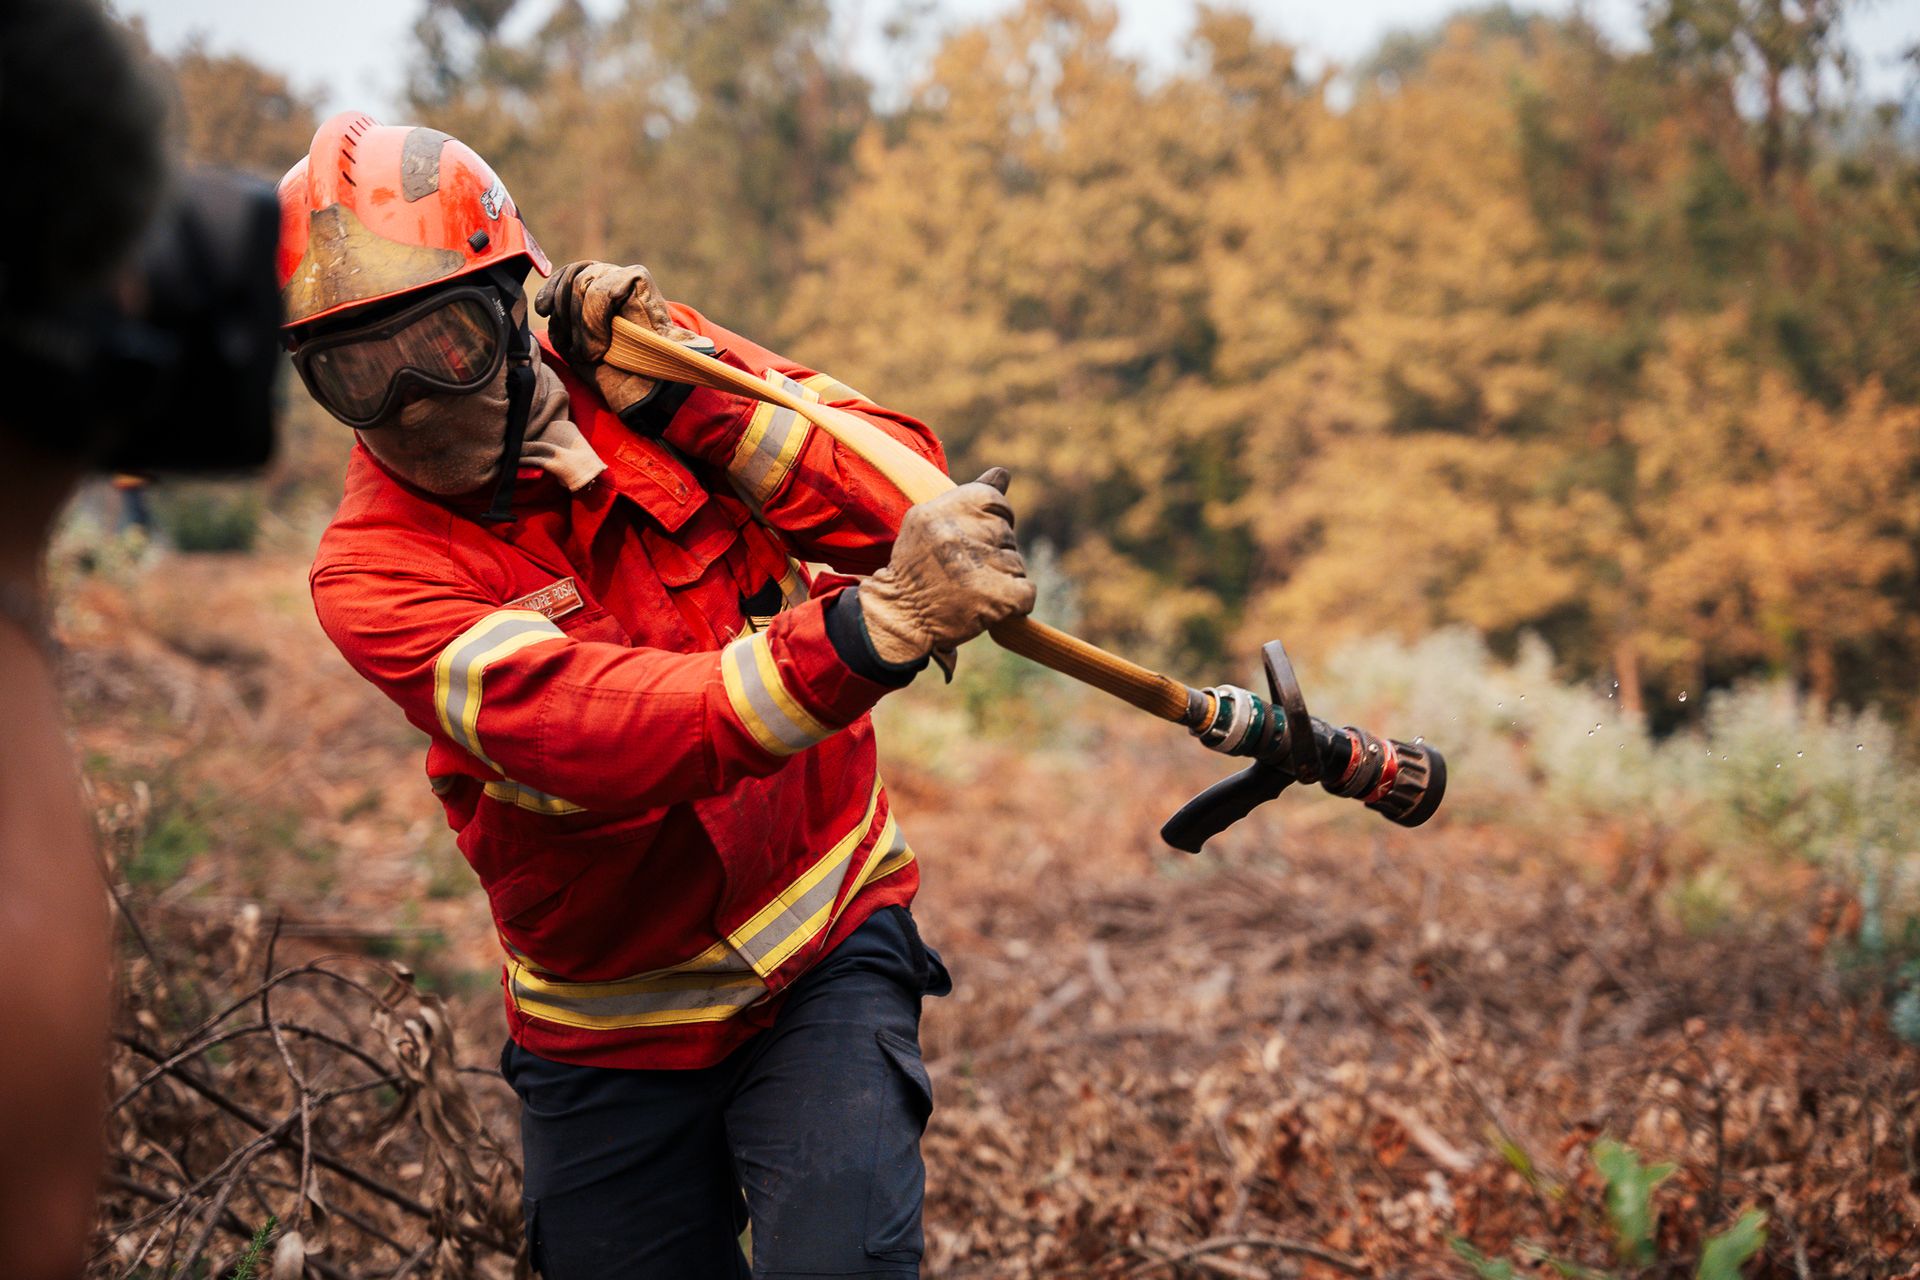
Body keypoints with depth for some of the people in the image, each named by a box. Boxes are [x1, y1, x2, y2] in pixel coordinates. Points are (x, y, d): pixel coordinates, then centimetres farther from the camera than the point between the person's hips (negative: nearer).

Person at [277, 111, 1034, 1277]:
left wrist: (682, 393, -25)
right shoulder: (375, 571, -16)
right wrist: (873, 627, -47)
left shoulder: (648, 360, -6)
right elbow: (602, 737, -33)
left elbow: (910, 502, -15)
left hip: (824, 942, 0)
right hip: (608, 1032, 0)